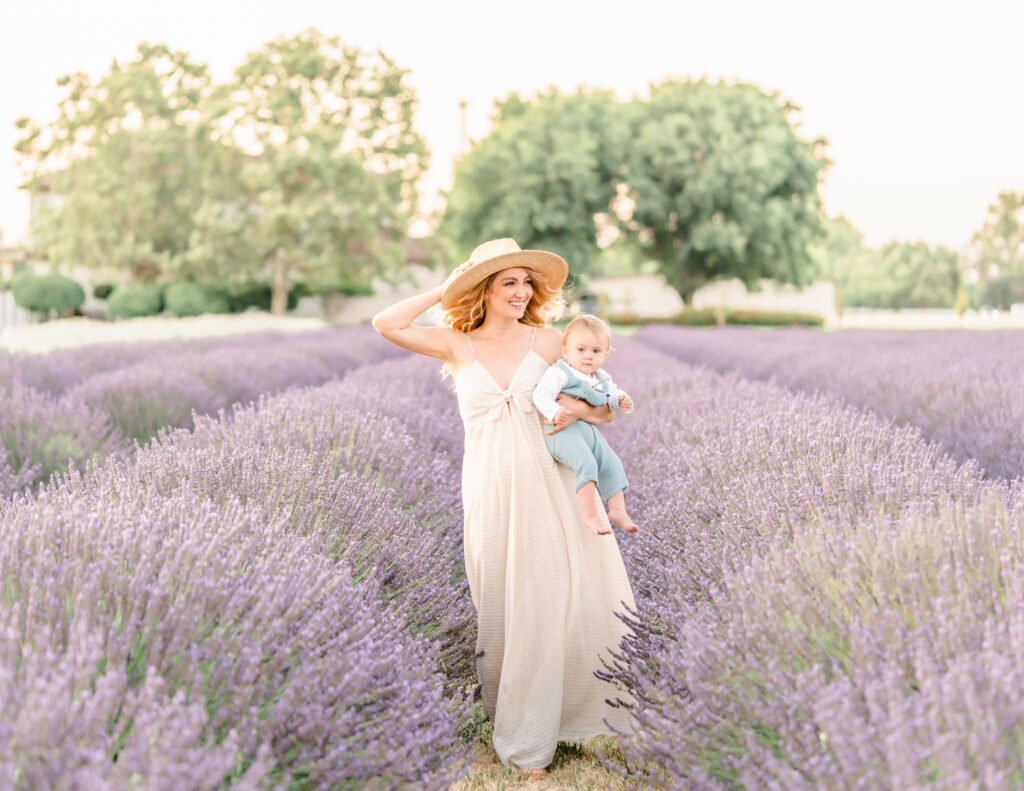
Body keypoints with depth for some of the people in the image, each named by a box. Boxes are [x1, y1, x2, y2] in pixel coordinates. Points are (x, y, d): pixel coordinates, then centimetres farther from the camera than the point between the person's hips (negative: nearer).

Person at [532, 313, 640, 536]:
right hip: (564, 429, -9)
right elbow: (541, 394, -21)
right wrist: (554, 413, -40)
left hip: (589, 431, 9)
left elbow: (612, 395, 28)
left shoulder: (602, 378, 17)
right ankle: (590, 516, -28)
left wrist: (622, 401, 3)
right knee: (586, 464, -28)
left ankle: (617, 510, 14)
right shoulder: (560, 373, -11)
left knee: (611, 466, 6)